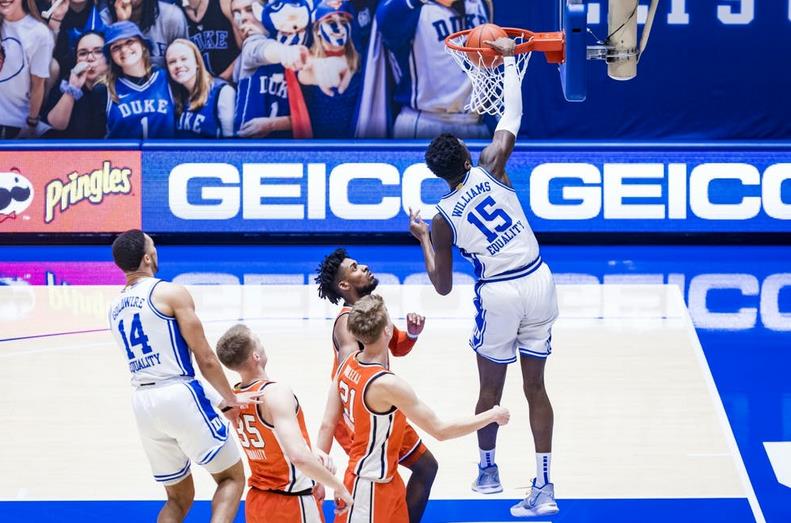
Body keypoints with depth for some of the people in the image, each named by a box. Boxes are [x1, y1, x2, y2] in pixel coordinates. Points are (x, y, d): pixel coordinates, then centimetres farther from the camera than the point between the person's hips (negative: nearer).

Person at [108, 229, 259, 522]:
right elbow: (205, 359, -8)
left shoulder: (114, 309, 16)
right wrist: (231, 399, 7)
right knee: (232, 477, 7)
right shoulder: (171, 294, -6)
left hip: (143, 402, 6)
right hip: (180, 396, -6)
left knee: (179, 497, 18)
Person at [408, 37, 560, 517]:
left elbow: (443, 287, 3)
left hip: (498, 295, -2)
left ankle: (488, 470, 35)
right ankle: (544, 486, 2)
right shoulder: (490, 170, -5)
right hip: (538, 282, 2)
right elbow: (511, 121, 6)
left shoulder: (442, 220, -4)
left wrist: (422, 238, 17)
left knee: (491, 390, 18)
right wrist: (509, 61, 16)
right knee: (536, 387, 7)